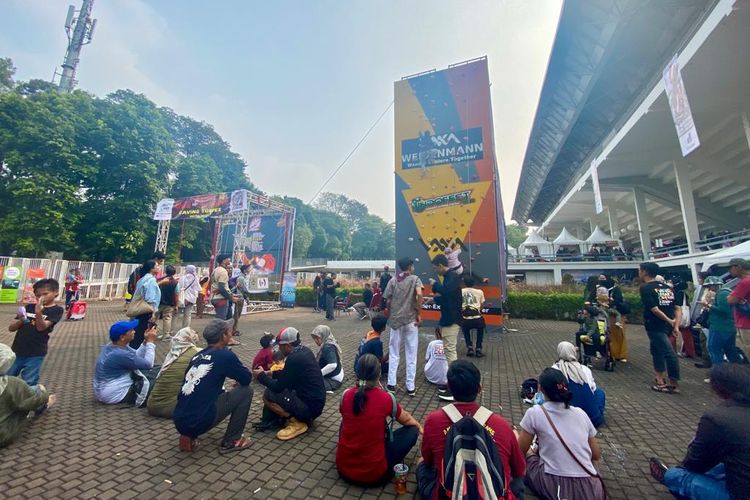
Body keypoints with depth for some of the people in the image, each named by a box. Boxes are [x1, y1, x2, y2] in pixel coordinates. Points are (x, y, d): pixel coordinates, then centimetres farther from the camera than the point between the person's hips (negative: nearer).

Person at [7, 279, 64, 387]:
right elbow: (11, 328, 9)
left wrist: (38, 312, -34)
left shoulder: (56, 310, -6)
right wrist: (21, 320, -14)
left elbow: (41, 327, -17)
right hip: (16, 351, 5)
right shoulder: (29, 307, 7)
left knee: (29, 385, 1)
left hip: (35, 355, -5)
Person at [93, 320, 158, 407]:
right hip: (114, 394, -10)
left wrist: (145, 341, -5)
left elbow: (137, 356, 7)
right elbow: (148, 364, -22)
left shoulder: (112, 346, -1)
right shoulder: (120, 354, -30)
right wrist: (150, 342, -16)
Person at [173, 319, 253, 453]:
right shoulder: (225, 355, -12)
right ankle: (231, 442, 11)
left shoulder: (197, 356, 10)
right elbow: (247, 379, -1)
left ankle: (188, 436, 17)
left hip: (179, 420, 8)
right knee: (246, 391, 3)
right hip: (198, 422, -7)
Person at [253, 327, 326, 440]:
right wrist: (268, 374, 11)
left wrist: (261, 376, 0)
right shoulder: (305, 351, 3)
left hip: (311, 406, -9)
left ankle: (298, 422, -1)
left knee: (267, 396, -8)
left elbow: (278, 387, -15)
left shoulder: (294, 358, -24)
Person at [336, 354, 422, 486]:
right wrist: (420, 427, 27)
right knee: (412, 430, 8)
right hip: (374, 474, -3)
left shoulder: (346, 395, -9)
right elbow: (407, 420, 5)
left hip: (343, 468, 4)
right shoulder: (387, 398, -16)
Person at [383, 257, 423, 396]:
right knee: (411, 355, 8)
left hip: (395, 320, 3)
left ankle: (391, 384, 18)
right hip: (411, 320, -2)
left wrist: (391, 315, 13)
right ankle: (411, 387, 14)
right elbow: (419, 295, -18)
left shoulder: (392, 281, 7)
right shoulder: (415, 279, -2)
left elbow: (388, 301, 2)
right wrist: (418, 313, -10)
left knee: (394, 354, 13)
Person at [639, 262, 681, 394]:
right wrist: (676, 325, 3)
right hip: (668, 325, 8)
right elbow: (677, 307, 6)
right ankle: (660, 380, 25)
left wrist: (669, 321, -6)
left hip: (655, 326, -8)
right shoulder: (667, 287, 10)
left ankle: (673, 384, 6)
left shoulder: (645, 288, -11)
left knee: (669, 353, -3)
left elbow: (654, 309, -18)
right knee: (657, 351, 18)